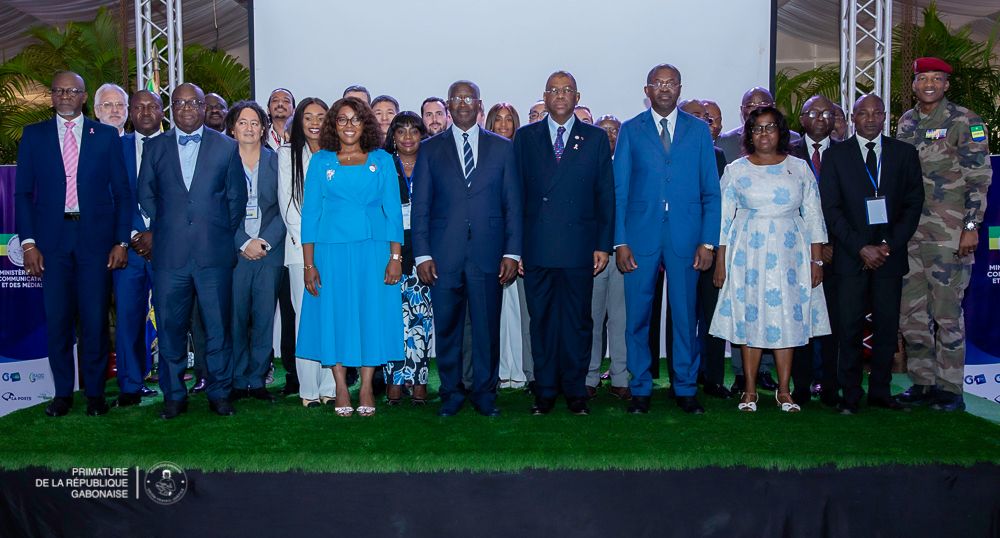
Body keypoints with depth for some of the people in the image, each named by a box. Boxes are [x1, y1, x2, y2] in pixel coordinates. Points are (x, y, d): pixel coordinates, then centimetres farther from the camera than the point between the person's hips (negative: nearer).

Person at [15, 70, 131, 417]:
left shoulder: (106, 136, 7)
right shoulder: (33, 135, 10)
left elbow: (122, 193, 6)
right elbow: (23, 193, 7)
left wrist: (121, 241, -1)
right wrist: (28, 242, -3)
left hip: (96, 238, -1)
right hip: (51, 239, 1)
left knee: (95, 319, 1)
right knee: (57, 319, 3)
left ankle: (95, 393, 14)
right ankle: (63, 393, 16)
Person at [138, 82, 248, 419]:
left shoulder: (227, 147, 8)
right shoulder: (155, 147, 11)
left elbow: (236, 198, 8)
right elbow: (146, 196, 14)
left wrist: (224, 235, 5)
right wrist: (162, 230, 8)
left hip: (215, 253, -1)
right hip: (169, 254, 1)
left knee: (218, 326, 3)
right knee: (170, 326, 5)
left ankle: (219, 393, 16)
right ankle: (174, 396, 17)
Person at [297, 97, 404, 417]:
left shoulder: (382, 160, 7)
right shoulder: (321, 161, 7)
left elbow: (393, 210, 4)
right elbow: (310, 212, 4)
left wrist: (395, 257, -6)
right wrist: (308, 263, -3)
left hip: (373, 251, 0)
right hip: (331, 251, 0)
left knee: (372, 314, 2)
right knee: (334, 315, 3)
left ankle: (367, 388, 12)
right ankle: (341, 388, 14)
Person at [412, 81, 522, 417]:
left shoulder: (502, 147, 10)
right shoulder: (430, 149, 10)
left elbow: (513, 203, 7)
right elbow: (420, 206, 6)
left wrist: (512, 252, -1)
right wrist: (422, 254, -2)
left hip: (488, 253, 0)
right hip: (444, 254, 0)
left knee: (487, 326, 4)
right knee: (446, 327, 4)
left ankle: (484, 392, 18)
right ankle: (451, 392, 19)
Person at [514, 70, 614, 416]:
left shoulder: (596, 138, 8)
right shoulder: (525, 137, 10)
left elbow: (606, 195, 6)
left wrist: (604, 245, -1)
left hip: (579, 247, 0)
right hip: (536, 247, 1)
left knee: (578, 321, 6)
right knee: (541, 320, 6)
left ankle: (575, 391, 18)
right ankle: (545, 391, 18)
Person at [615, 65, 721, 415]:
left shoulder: (699, 130, 9)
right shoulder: (630, 130, 7)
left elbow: (711, 191, 6)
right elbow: (618, 191, 4)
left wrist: (708, 241, -2)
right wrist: (619, 242, -5)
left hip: (685, 236, 1)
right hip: (640, 236, 0)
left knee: (685, 314, 6)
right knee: (637, 316, 4)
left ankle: (685, 389, 19)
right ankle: (640, 389, 17)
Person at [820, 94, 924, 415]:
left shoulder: (904, 153, 10)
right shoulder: (836, 155, 5)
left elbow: (913, 204, 6)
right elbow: (831, 208, -1)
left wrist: (889, 244, -6)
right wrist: (861, 248, -9)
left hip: (890, 253, 2)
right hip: (851, 255, -2)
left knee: (887, 327, 4)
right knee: (849, 328, -3)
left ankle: (880, 392, 14)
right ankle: (850, 395, 5)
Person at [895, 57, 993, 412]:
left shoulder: (965, 122, -3)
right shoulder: (906, 122, 13)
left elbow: (979, 178, -6)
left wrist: (971, 227, -13)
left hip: (949, 233, -5)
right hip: (909, 232, 6)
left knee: (947, 312, -1)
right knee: (911, 311, 8)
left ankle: (949, 389, 10)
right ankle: (922, 383, 19)